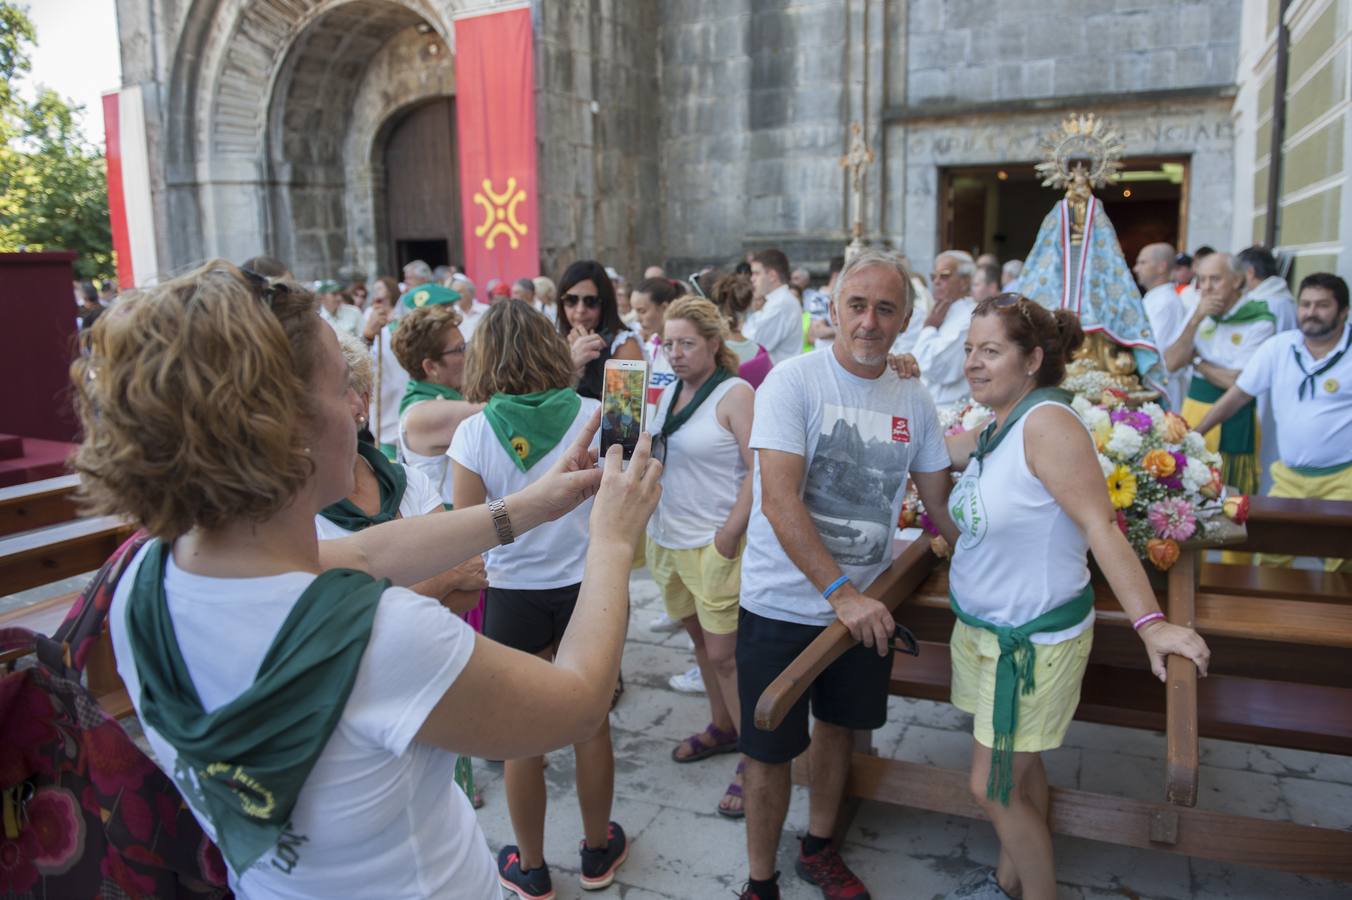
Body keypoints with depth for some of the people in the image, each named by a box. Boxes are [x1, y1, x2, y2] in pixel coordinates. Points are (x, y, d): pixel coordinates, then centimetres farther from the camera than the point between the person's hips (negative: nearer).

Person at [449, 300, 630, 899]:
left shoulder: (474, 431, -13)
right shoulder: (591, 414, -10)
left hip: (514, 596, -1)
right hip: (587, 586, 1)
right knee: (591, 728, 19)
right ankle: (598, 851, 38)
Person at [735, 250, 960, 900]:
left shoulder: (913, 400, 1)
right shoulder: (793, 381, -15)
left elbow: (938, 502, 13)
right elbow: (779, 501, -23)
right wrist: (840, 593, -27)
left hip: (863, 605, 5)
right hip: (782, 605, -5)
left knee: (839, 725, 21)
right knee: (769, 750, 6)